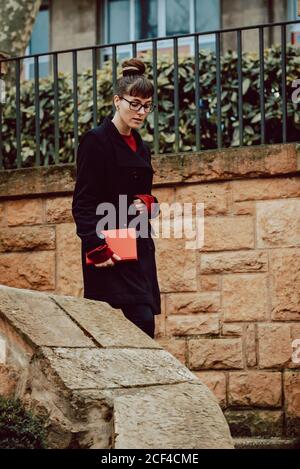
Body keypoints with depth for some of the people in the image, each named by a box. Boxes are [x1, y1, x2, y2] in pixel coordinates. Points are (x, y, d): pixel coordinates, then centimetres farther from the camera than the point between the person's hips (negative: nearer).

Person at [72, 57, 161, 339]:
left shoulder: (140, 147, 17)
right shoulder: (96, 141, -6)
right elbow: (83, 203, -11)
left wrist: (147, 205, 1)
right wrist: (98, 249, -21)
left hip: (139, 248, 8)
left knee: (144, 322, 4)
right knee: (142, 322, -16)